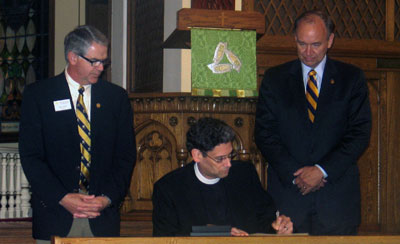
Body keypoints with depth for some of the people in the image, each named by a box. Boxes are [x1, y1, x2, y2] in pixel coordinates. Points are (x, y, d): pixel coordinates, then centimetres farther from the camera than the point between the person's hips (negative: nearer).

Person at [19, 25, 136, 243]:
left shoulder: (116, 97, 10)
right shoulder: (38, 94, 2)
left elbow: (126, 155, 8)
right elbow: (30, 156, -3)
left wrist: (107, 198, -7)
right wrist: (63, 198, -14)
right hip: (54, 215, -2)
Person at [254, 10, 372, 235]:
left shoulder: (352, 78, 7)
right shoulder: (274, 79, 10)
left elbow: (360, 134, 1)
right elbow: (264, 133, 5)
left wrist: (322, 170, -10)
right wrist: (294, 173, -8)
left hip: (337, 191, 0)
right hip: (288, 192, 1)